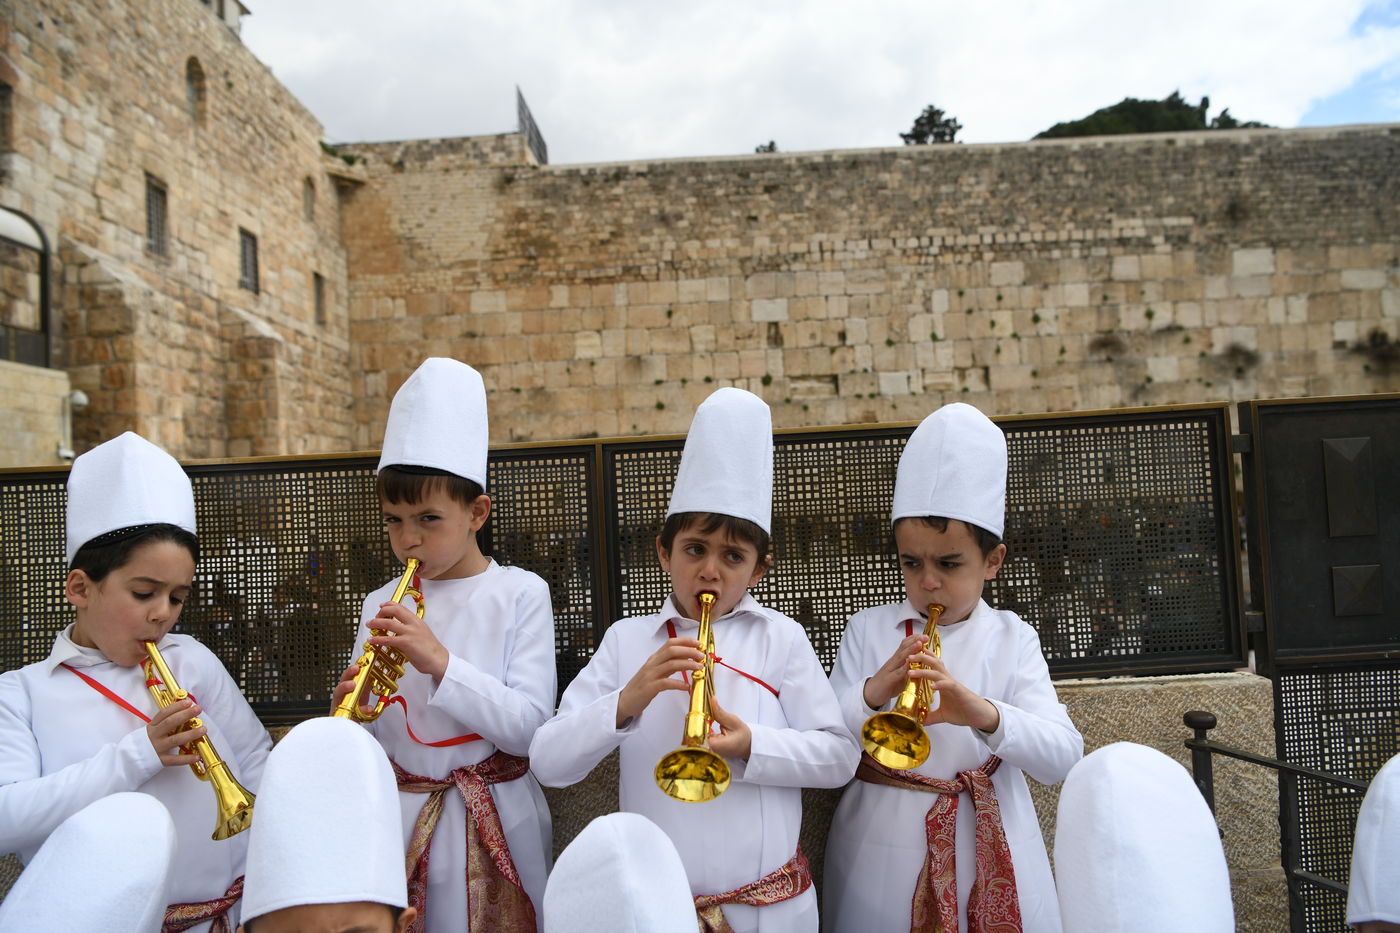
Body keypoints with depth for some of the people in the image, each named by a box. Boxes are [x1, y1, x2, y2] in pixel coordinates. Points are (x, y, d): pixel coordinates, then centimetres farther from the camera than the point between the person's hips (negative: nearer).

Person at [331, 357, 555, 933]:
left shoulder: (520, 594, -8)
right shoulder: (379, 606, 2)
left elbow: (528, 728, -17)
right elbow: (371, 737, 3)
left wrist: (440, 660, -25)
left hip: (494, 819, -2)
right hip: (402, 818, 3)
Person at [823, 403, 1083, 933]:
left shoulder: (1012, 640, -2)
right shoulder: (867, 631, -1)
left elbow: (1062, 758, -12)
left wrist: (985, 714, -30)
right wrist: (871, 693, -24)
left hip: (991, 854, 0)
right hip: (883, 849, 0)